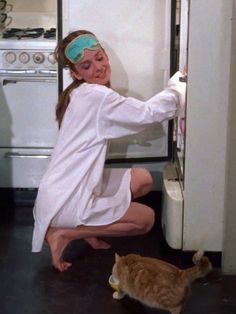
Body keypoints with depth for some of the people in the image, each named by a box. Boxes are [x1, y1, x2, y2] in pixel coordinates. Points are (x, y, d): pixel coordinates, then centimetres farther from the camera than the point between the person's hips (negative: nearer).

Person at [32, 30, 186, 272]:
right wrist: (178, 84, -2)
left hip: (76, 186, 9)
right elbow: (149, 113, -17)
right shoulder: (96, 96, -20)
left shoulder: (83, 94, 11)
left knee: (143, 179, 12)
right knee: (146, 218, 4)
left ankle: (88, 225, 10)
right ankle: (66, 233, -1)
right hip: (65, 203, -9)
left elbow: (135, 116, 10)